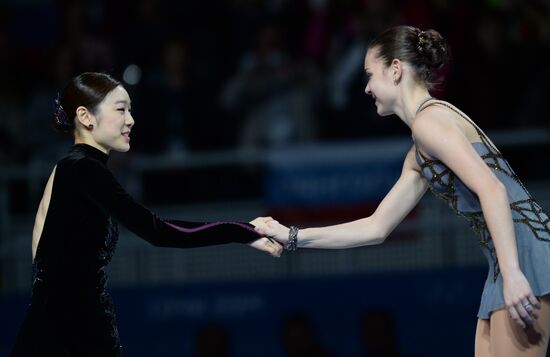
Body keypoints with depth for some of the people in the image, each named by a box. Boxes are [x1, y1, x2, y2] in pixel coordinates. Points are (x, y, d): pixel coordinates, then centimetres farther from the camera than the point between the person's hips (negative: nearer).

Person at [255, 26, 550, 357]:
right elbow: (376, 228, 28)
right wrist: (293, 237, 27)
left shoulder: (428, 119, -8)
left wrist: (512, 274, -26)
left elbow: (492, 189, -19)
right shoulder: (417, 158, 23)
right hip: (506, 259, 10)